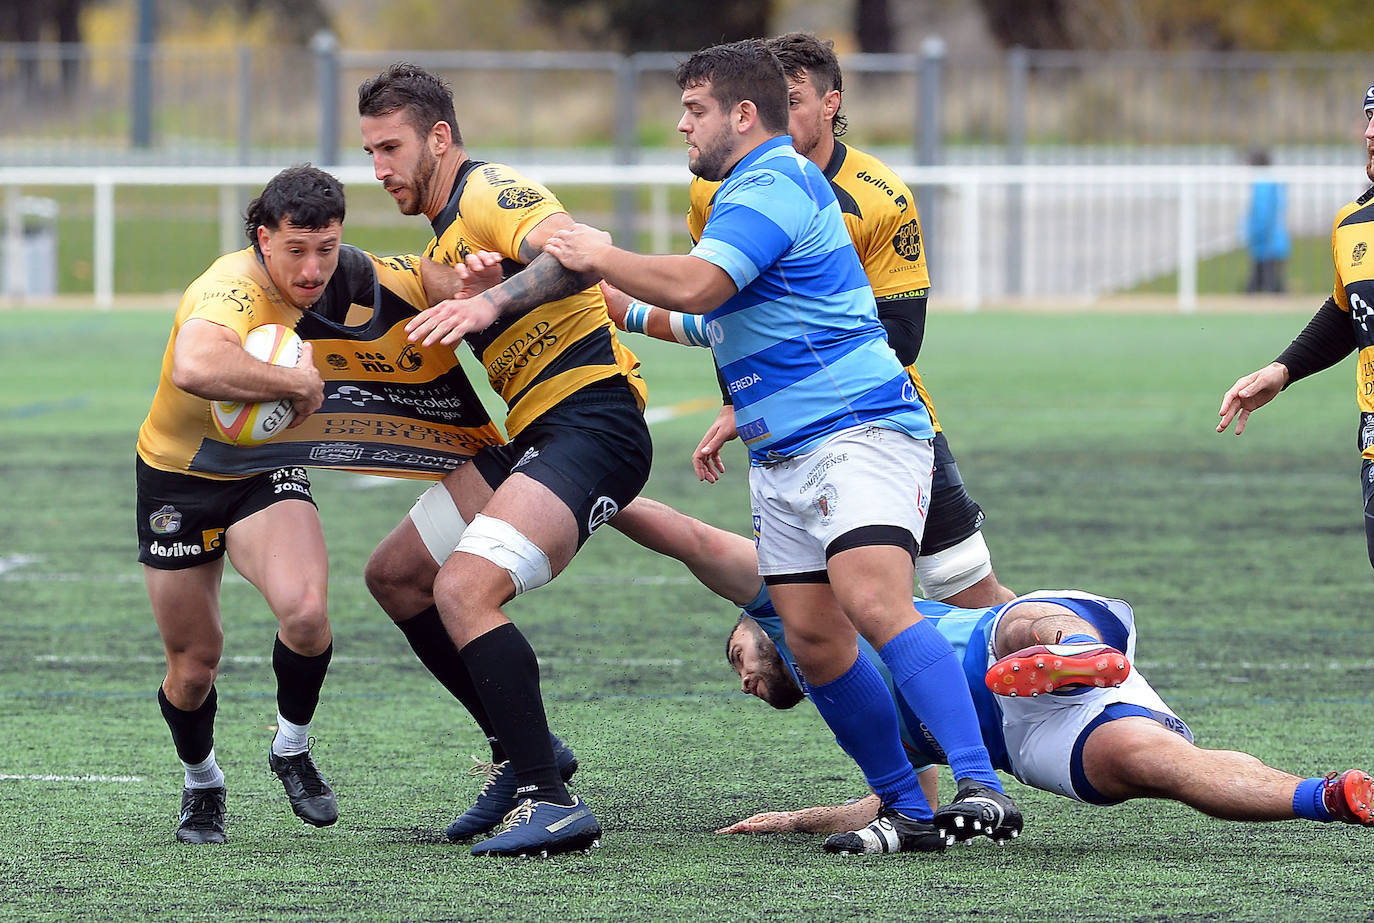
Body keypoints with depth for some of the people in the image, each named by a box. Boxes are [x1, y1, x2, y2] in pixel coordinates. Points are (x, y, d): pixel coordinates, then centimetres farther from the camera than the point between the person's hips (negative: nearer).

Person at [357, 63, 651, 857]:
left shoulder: (489, 192, -10)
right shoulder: (446, 236, 22)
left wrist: (484, 303, -39)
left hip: (590, 426, -11)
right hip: (533, 434, 11)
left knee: (464, 589, -26)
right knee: (396, 573, 16)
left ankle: (552, 800, -24)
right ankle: (525, 753, 20)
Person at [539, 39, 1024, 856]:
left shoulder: (776, 184, -11)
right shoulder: (761, 187, 23)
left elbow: (696, 285, -25)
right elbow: (718, 317, 37)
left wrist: (601, 258, -9)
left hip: (858, 431, -11)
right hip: (781, 458, 11)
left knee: (874, 602, -27)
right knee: (813, 640, 1)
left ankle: (982, 788, -36)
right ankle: (908, 812, 6)